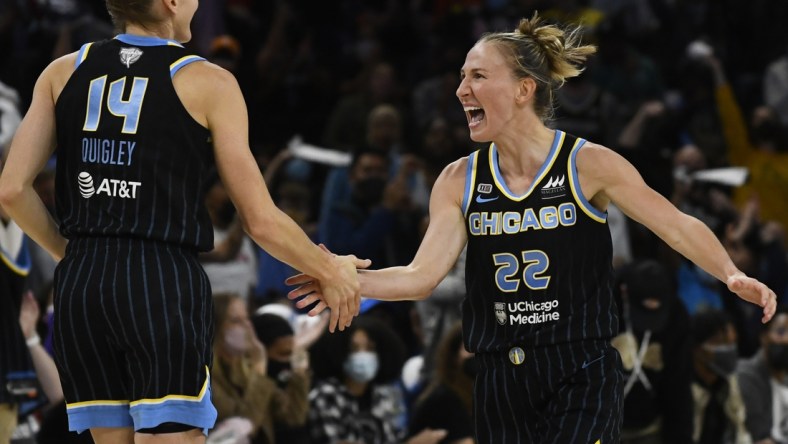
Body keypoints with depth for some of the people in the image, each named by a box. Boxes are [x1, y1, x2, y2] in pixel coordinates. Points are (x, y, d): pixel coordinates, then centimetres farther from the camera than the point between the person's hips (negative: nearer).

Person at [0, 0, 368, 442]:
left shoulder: (64, 72, 9)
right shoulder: (208, 83, -1)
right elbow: (262, 221, 0)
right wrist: (331, 272, 16)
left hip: (79, 285, 5)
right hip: (165, 285, -5)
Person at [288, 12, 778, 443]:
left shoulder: (589, 165, -5)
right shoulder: (459, 182, 5)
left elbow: (677, 226, -7)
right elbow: (423, 275, -1)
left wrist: (732, 275, -23)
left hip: (582, 380, -4)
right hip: (501, 381, 4)